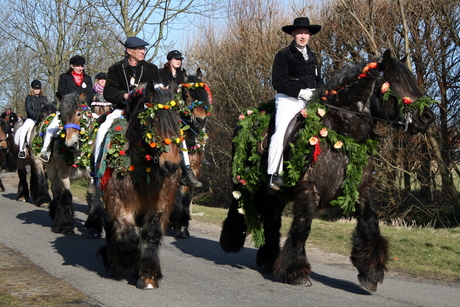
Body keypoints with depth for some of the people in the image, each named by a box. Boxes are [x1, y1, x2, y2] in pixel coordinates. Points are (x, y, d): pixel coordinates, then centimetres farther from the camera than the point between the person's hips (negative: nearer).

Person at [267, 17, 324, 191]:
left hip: (310, 102, 7)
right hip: (288, 101, -7)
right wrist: (300, 92, -16)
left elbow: (318, 80, 27)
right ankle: (274, 174, -22)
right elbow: (277, 82, -10)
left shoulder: (312, 57, 22)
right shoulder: (283, 55, 0)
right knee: (281, 133, -23)